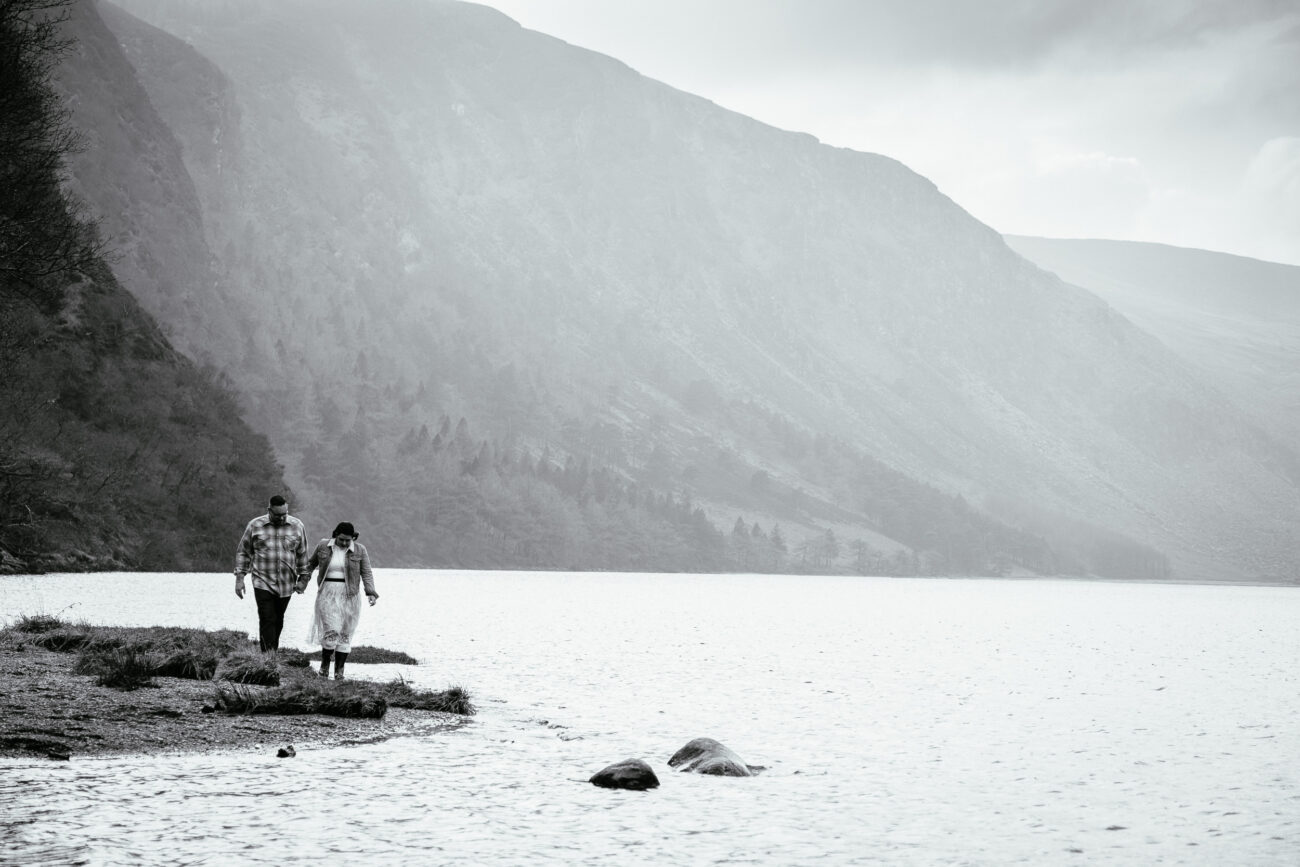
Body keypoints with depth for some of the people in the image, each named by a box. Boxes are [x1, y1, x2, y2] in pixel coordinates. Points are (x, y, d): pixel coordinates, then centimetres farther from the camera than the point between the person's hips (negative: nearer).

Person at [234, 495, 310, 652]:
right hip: (263, 583, -2)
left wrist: (303, 578, 11)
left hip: (286, 585, 2)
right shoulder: (255, 526, -1)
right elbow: (243, 552, 6)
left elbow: (302, 554, 13)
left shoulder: (297, 526, 4)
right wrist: (239, 578, 1)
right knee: (267, 621, -11)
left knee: (278, 621, 10)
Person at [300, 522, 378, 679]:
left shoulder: (359, 550, -1)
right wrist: (304, 580, 12)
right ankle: (325, 663, 8)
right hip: (327, 595, -1)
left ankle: (339, 671, 10)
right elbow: (311, 563, 15)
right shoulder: (323, 546, 1)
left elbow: (366, 574, -4)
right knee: (331, 631, -12)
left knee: (344, 634, 2)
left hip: (349, 596, 1)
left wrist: (371, 593, -16)